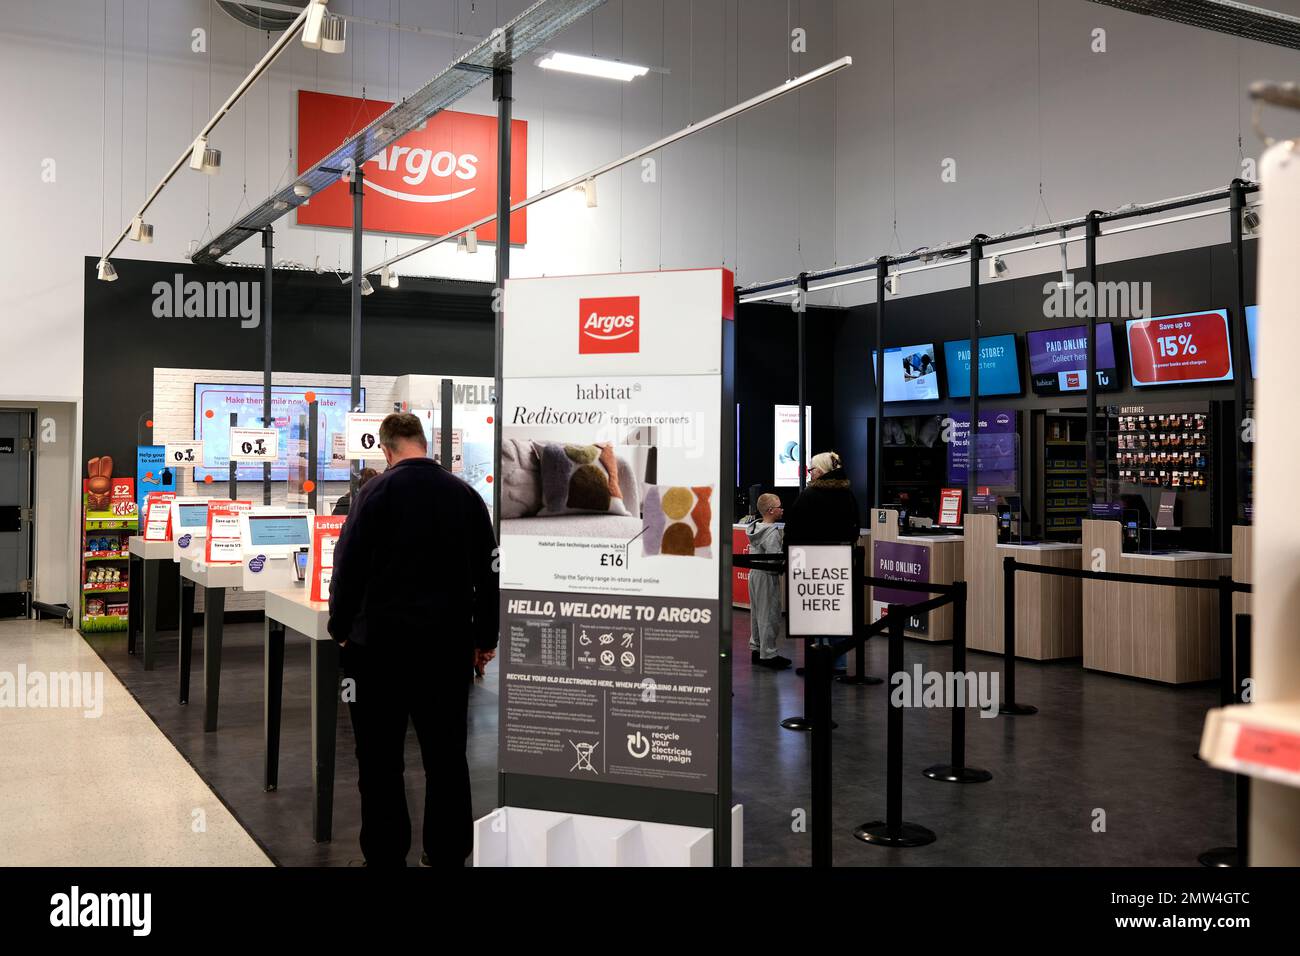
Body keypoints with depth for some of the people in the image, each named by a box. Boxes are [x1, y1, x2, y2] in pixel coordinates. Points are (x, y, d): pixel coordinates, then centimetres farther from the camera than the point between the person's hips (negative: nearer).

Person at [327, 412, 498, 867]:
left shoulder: (377, 492, -8)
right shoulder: (467, 496, 4)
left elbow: (348, 566, -8)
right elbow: (489, 572, 9)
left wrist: (341, 629, 6)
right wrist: (485, 638, 18)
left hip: (382, 642, -3)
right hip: (448, 643, 4)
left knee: (381, 759, 7)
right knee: (446, 755, 12)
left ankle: (385, 854, 12)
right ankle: (448, 852, 20)